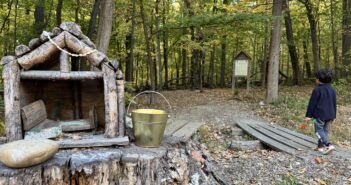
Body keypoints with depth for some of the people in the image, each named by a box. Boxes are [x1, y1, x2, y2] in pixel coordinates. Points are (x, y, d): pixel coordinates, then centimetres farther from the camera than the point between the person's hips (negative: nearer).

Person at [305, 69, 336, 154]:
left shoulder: (317, 90, -12)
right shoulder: (332, 90, 9)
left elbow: (312, 103, -12)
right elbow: (334, 104, 16)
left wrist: (309, 115, -7)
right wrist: (333, 115, 23)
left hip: (319, 114, -7)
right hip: (329, 115, 7)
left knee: (319, 130, -1)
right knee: (325, 130, 13)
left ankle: (329, 145, -16)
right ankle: (320, 146, 17)